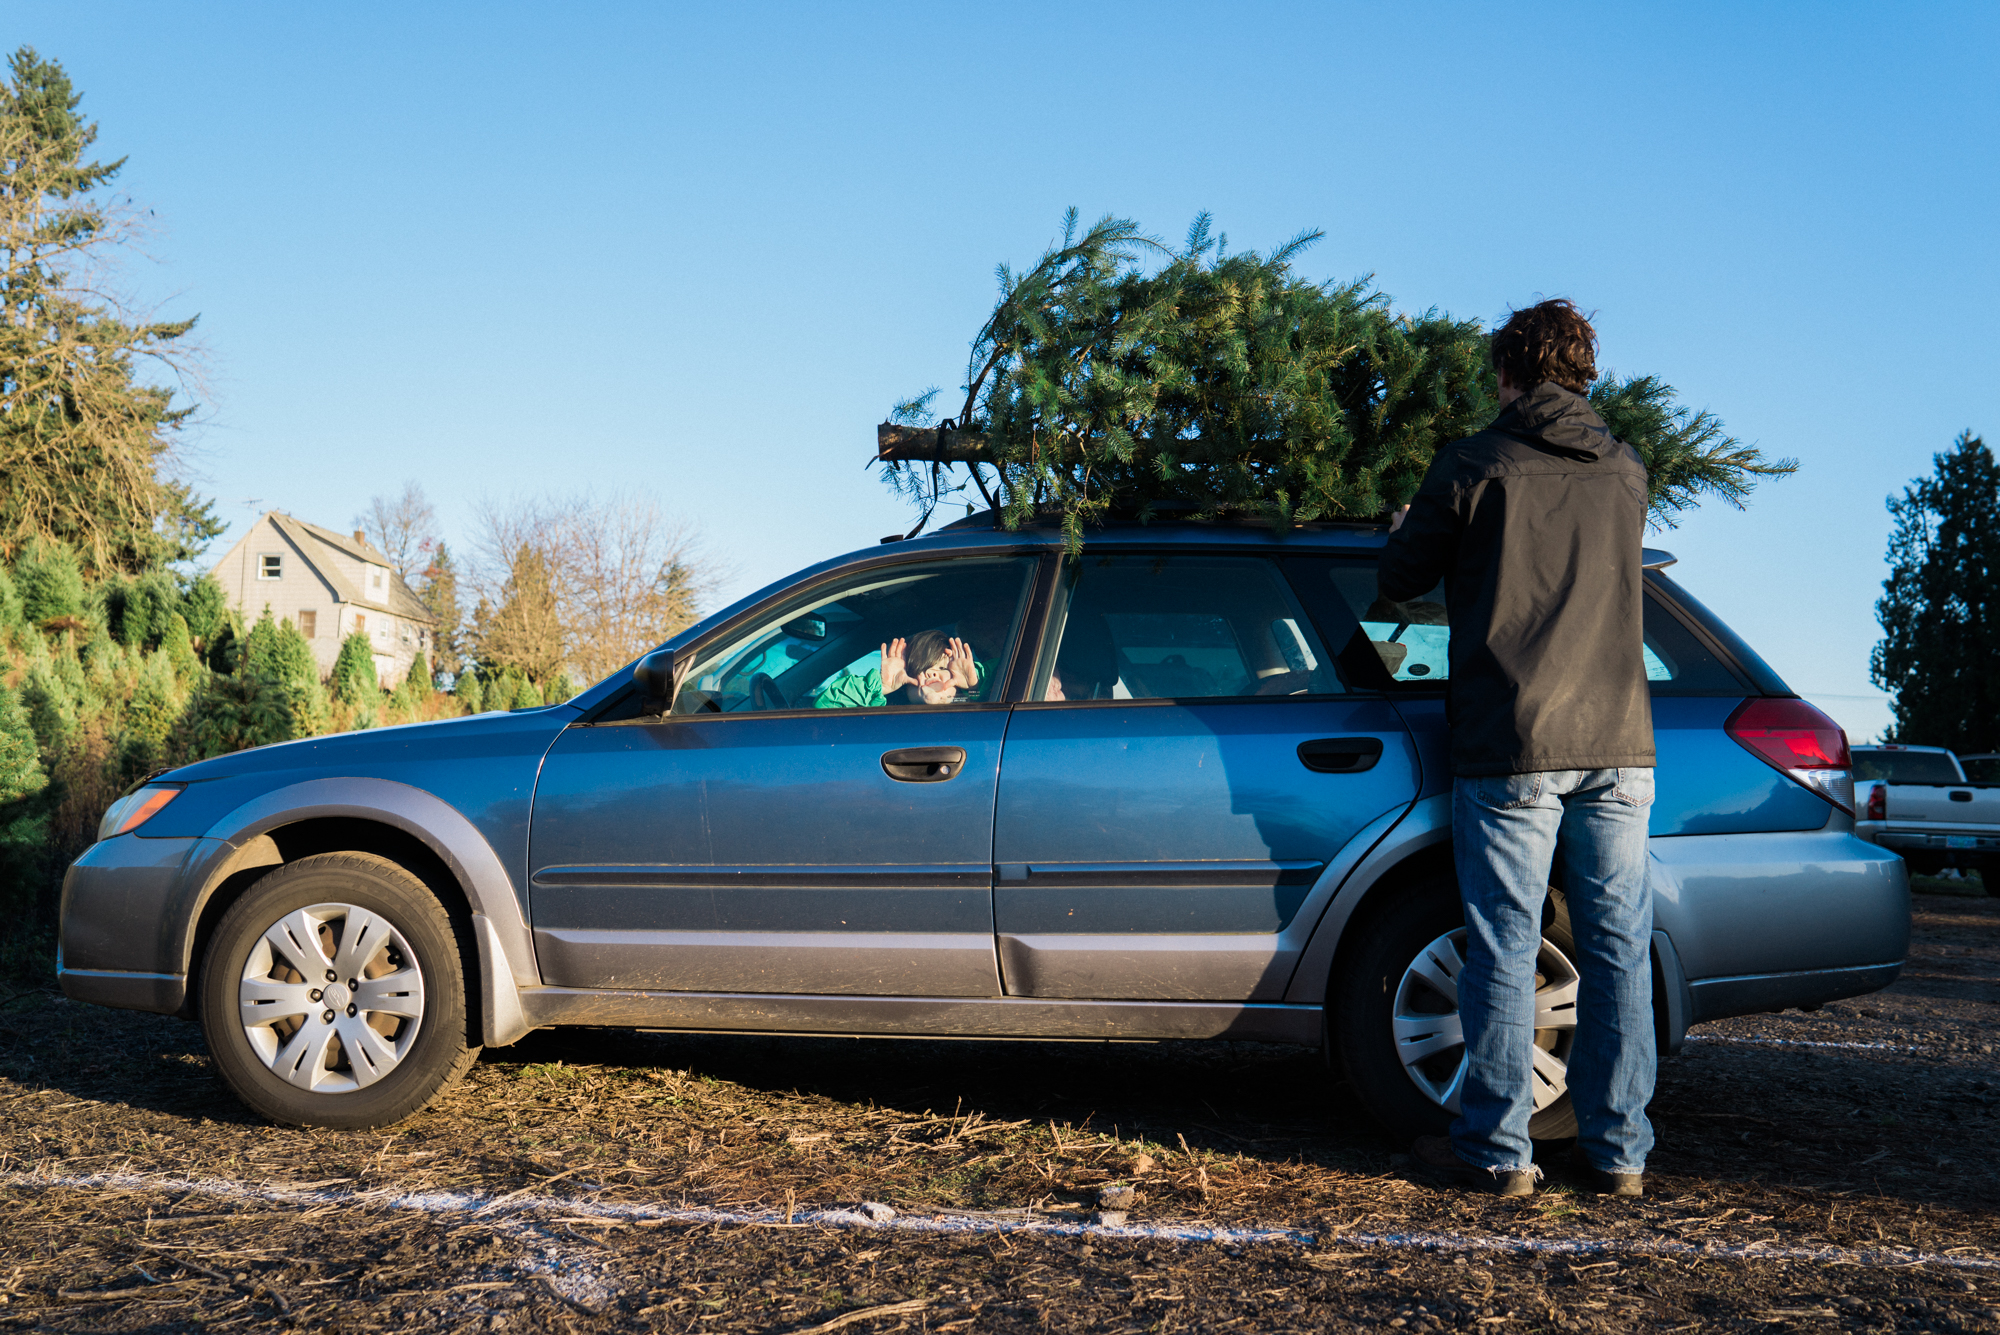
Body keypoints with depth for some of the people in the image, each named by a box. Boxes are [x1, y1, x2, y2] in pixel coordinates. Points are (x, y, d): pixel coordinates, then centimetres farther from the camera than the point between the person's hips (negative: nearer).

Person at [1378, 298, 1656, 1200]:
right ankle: (1619, 1150, 16)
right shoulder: (1626, 474, 9)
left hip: (1510, 749, -4)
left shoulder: (1474, 466, -4)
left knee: (1504, 949, 3)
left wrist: (1408, 528, 27)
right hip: (1617, 742, 4)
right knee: (1617, 947, 9)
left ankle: (1498, 1150, 10)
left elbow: (1399, 579, 4)